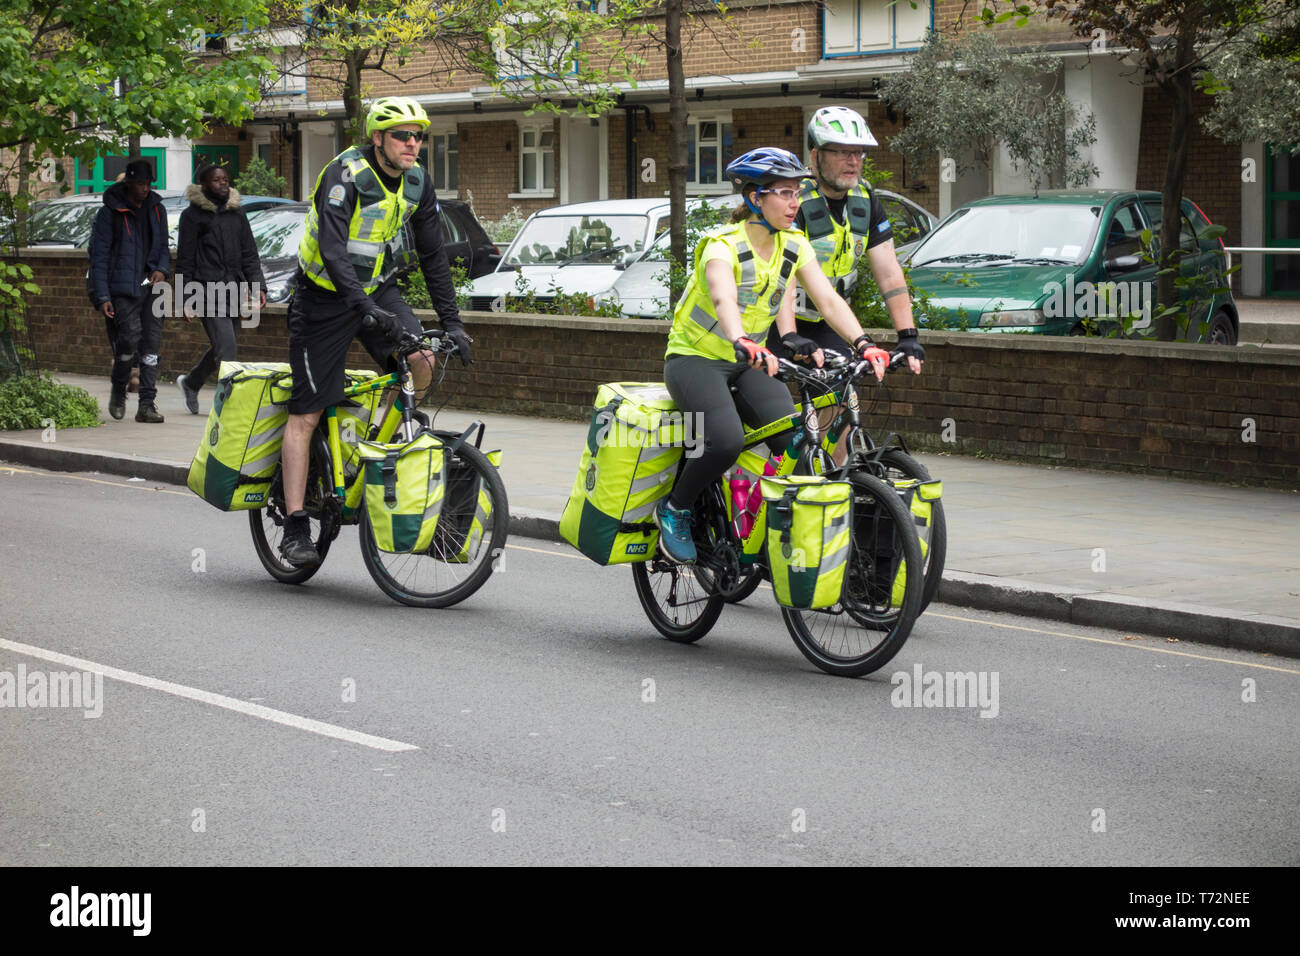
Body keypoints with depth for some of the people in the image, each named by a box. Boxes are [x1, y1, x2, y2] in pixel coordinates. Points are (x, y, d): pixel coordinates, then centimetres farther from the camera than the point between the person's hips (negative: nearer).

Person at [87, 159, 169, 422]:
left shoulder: (156, 210, 13)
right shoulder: (110, 213, -3)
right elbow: (98, 256, -3)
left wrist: (162, 269, 0)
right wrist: (102, 297, -10)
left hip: (151, 286, 5)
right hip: (122, 289, -5)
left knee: (152, 344, -2)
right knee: (130, 338, -17)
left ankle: (147, 405, 0)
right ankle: (118, 391, 9)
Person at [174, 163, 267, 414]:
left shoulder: (237, 214, 17)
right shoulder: (193, 215, 1)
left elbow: (249, 254, 18)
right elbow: (185, 260, 0)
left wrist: (257, 284, 4)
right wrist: (185, 300, -5)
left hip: (233, 292, 6)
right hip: (208, 292, -6)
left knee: (221, 349, 11)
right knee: (226, 348, -16)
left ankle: (189, 382, 33)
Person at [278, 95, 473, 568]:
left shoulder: (417, 183, -3)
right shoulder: (344, 177, -23)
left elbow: (433, 255, 2)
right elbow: (332, 251, -34)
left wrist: (452, 322, -4)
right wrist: (365, 309, -46)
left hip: (378, 289, 5)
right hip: (326, 295, -5)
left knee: (421, 361, -21)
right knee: (306, 414, -4)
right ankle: (295, 529, -1)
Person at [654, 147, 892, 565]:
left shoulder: (795, 246, -2)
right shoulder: (722, 246, -22)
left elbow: (828, 300, -10)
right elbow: (724, 299, -41)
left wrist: (864, 343, -27)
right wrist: (743, 343, -61)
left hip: (747, 364, 6)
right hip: (695, 358, -6)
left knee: (795, 439, -19)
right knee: (726, 440, -31)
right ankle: (674, 510, -6)